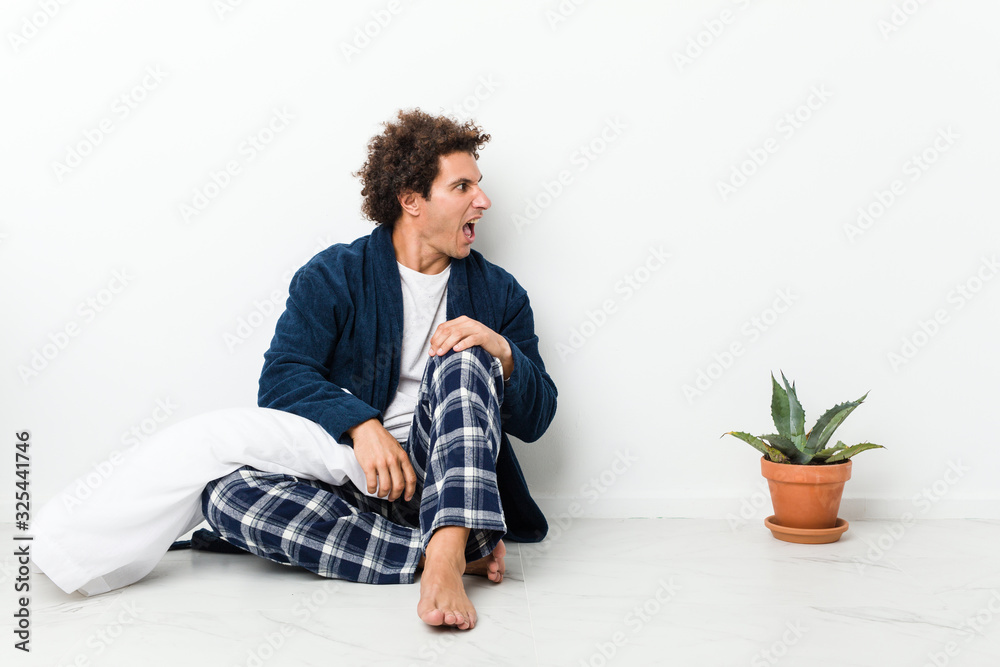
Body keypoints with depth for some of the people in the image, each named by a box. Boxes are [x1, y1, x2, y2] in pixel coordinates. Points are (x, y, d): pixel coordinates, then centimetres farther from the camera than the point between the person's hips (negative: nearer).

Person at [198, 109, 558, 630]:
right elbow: (280, 381, -7)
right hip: (343, 479, 0)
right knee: (226, 494, -28)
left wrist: (501, 352, -15)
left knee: (463, 358, -25)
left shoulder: (497, 293, 10)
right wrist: (361, 425, -24)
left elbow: (536, 420, 6)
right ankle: (464, 552, -31)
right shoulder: (332, 276, 5)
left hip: (442, 481, 0)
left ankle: (445, 557, -41)